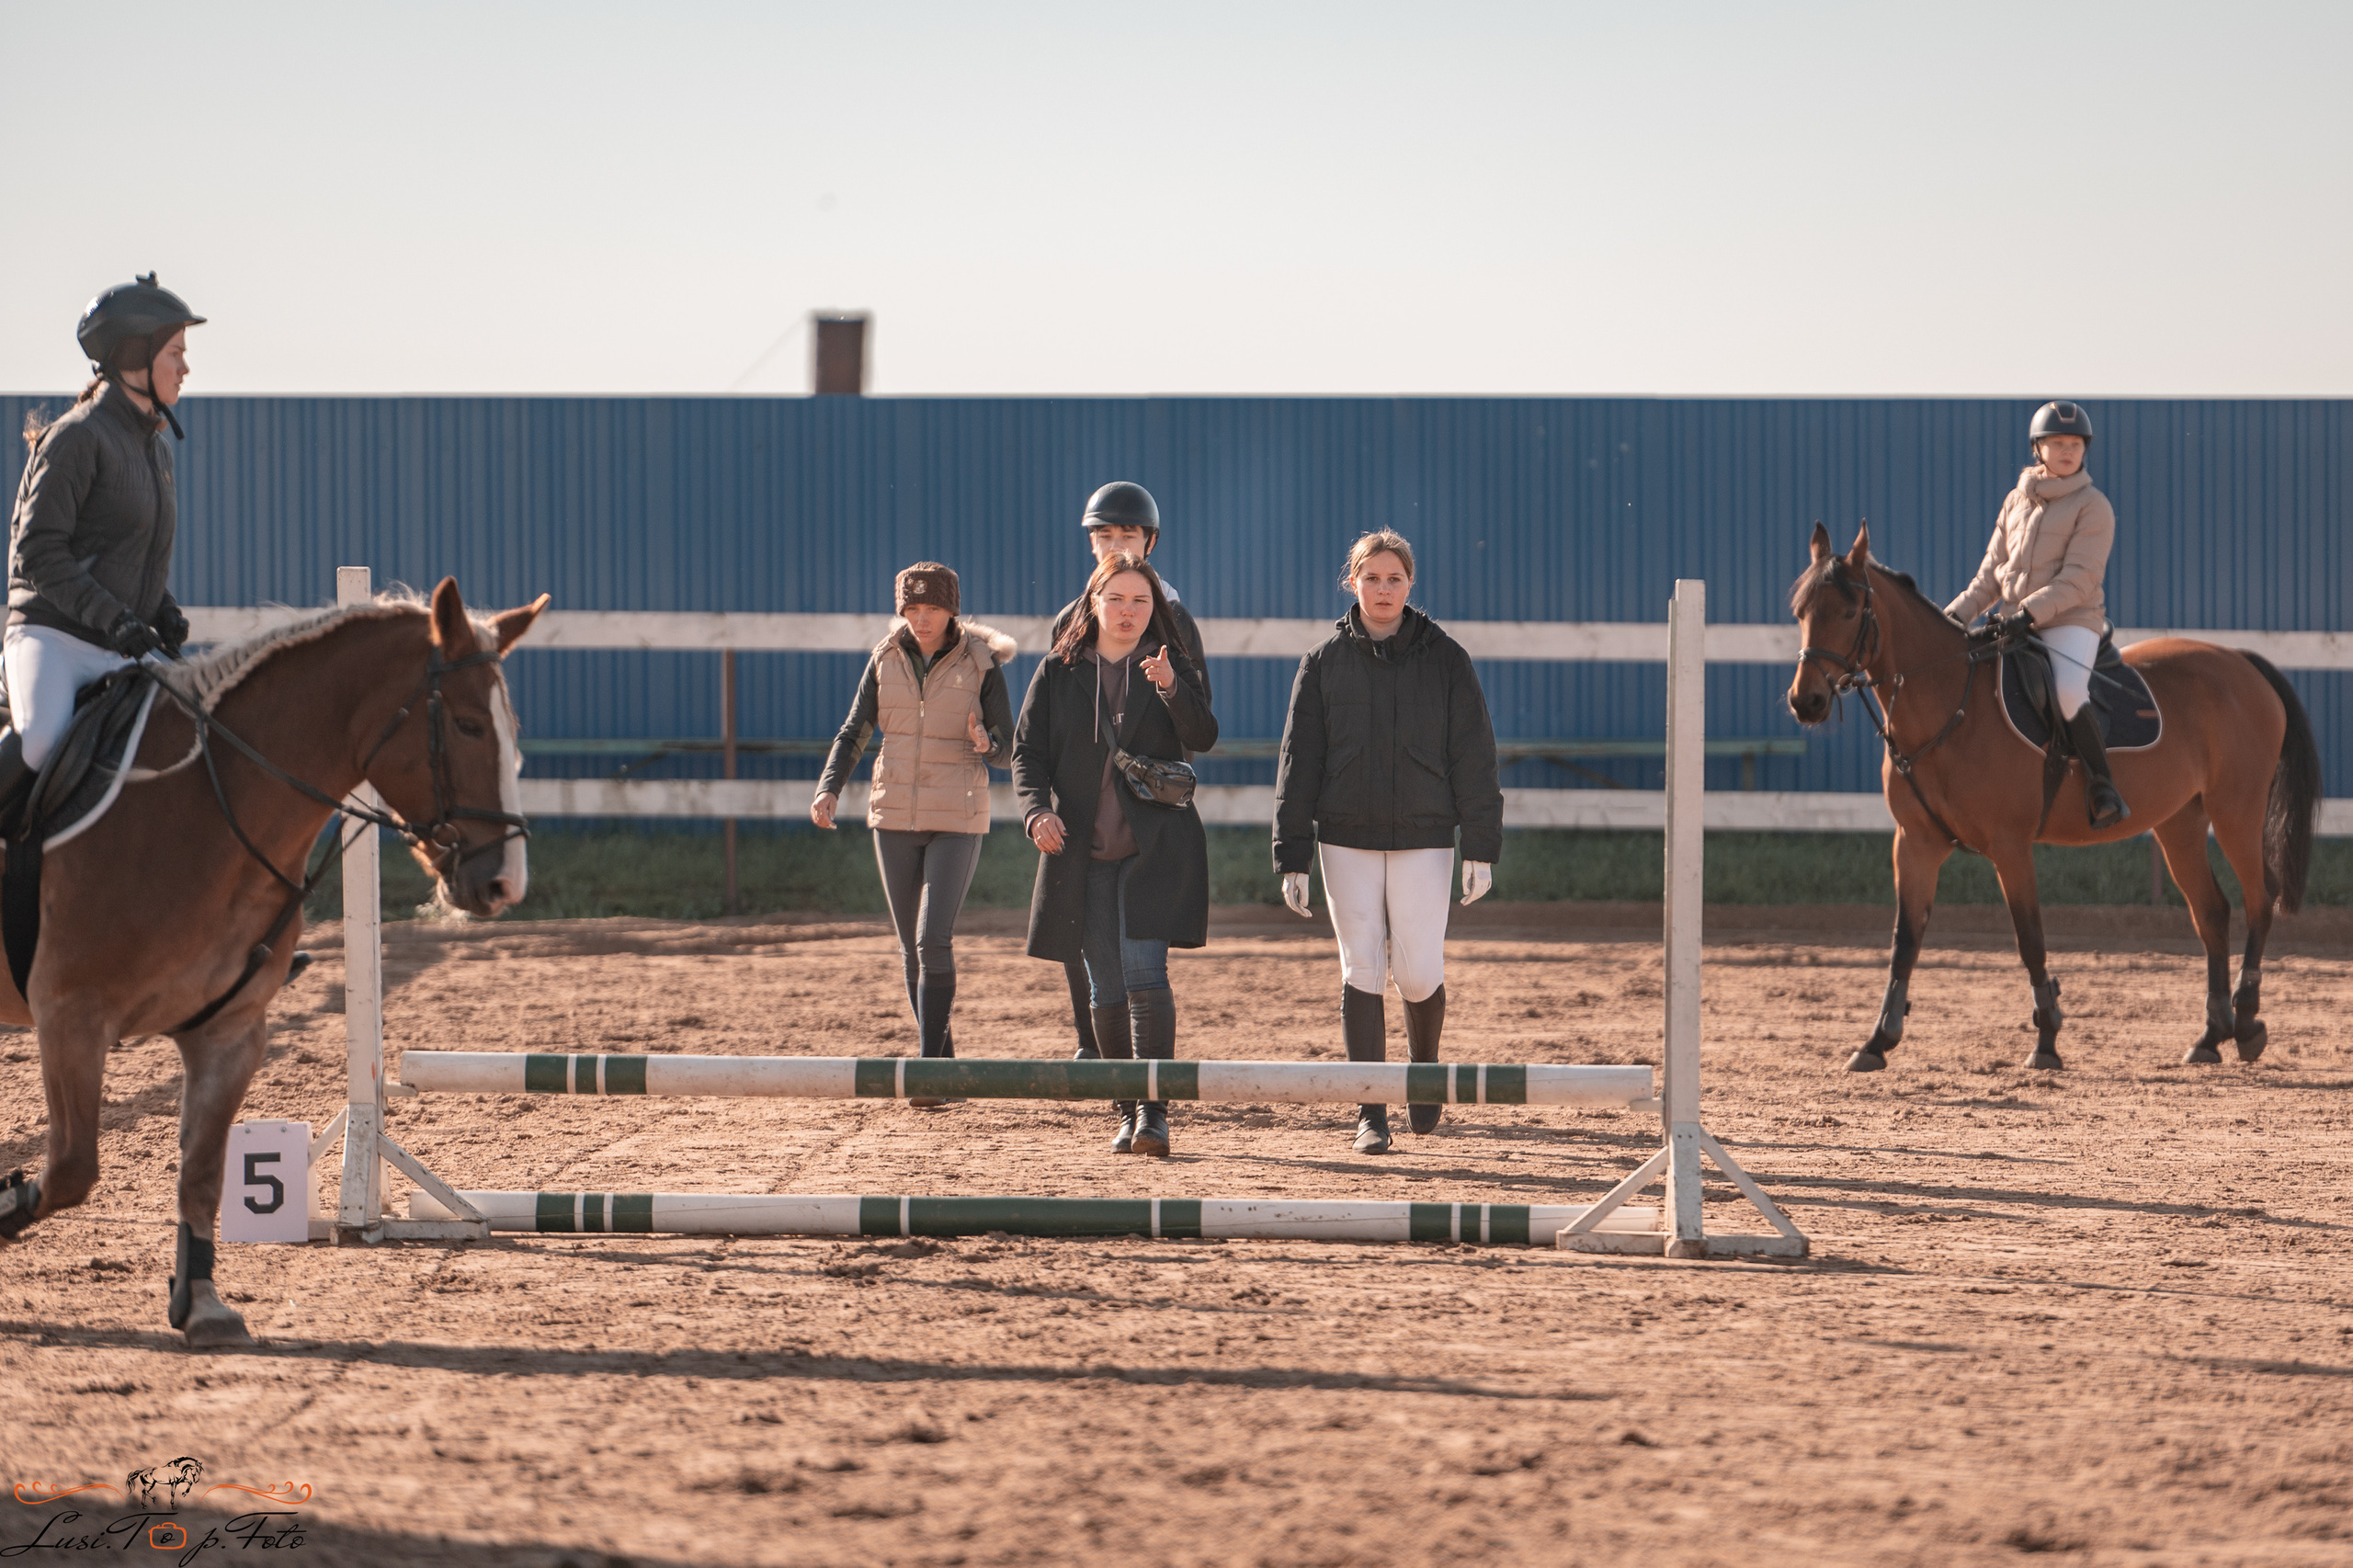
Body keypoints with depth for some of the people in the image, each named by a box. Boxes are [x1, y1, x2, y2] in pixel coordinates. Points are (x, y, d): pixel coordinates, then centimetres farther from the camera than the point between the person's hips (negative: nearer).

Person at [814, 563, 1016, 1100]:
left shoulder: (981, 665, -6)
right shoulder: (886, 661, 3)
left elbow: (1007, 751, -2)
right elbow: (853, 734, 5)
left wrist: (986, 744, -26)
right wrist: (829, 790, -12)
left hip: (957, 820, -4)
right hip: (895, 815, 4)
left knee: (934, 941, -15)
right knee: (912, 948, 9)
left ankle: (929, 1067, -12)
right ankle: (941, 1050, 24)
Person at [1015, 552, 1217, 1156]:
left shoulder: (1175, 668, 5)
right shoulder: (1058, 673, 9)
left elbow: (1202, 738, -10)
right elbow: (1027, 750, 8)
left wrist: (1171, 687, -28)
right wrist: (1037, 810, -11)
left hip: (1155, 850, -2)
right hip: (1083, 852, 3)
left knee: (1144, 974, -16)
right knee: (1106, 989, 5)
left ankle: (1155, 1111, -16)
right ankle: (1128, 1111, 15)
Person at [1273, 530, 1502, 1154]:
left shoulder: (1444, 659, 3)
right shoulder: (1325, 662, 4)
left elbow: (1473, 757, 2)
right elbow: (1298, 761, 5)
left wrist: (1481, 849, -3)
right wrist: (1292, 857, 0)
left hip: (1424, 838, -1)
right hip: (1347, 839, 1)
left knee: (1418, 974, -4)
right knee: (1361, 973, -4)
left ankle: (1424, 1063, 28)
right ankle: (1370, 1115, 1)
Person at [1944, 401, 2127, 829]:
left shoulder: (2093, 507, -3)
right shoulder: (2017, 501, 14)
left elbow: (2079, 578, -14)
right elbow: (1993, 573, 17)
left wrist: (2029, 612, -24)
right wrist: (1957, 614, 3)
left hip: (2071, 622, -7)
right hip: (2018, 624, 7)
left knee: (2068, 694, -34)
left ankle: (2105, 790, -27)